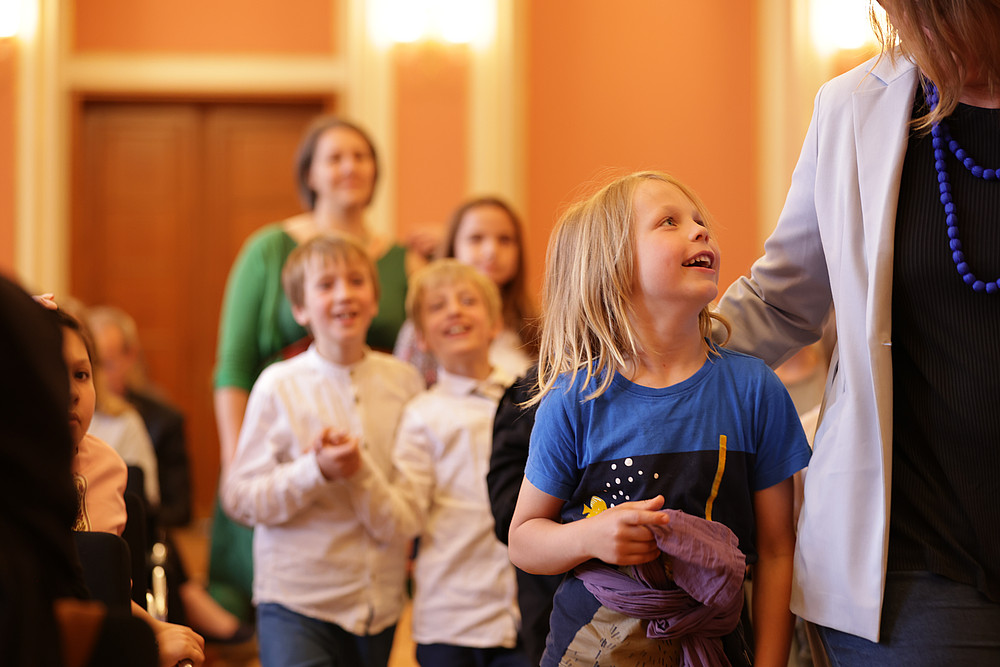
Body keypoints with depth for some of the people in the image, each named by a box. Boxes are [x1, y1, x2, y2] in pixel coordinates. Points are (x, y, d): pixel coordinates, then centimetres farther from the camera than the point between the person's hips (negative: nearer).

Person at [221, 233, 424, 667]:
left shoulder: (405, 381, 4)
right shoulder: (279, 387, -5)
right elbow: (240, 499, -7)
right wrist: (317, 471, -19)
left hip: (385, 605, 3)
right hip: (297, 602, -3)